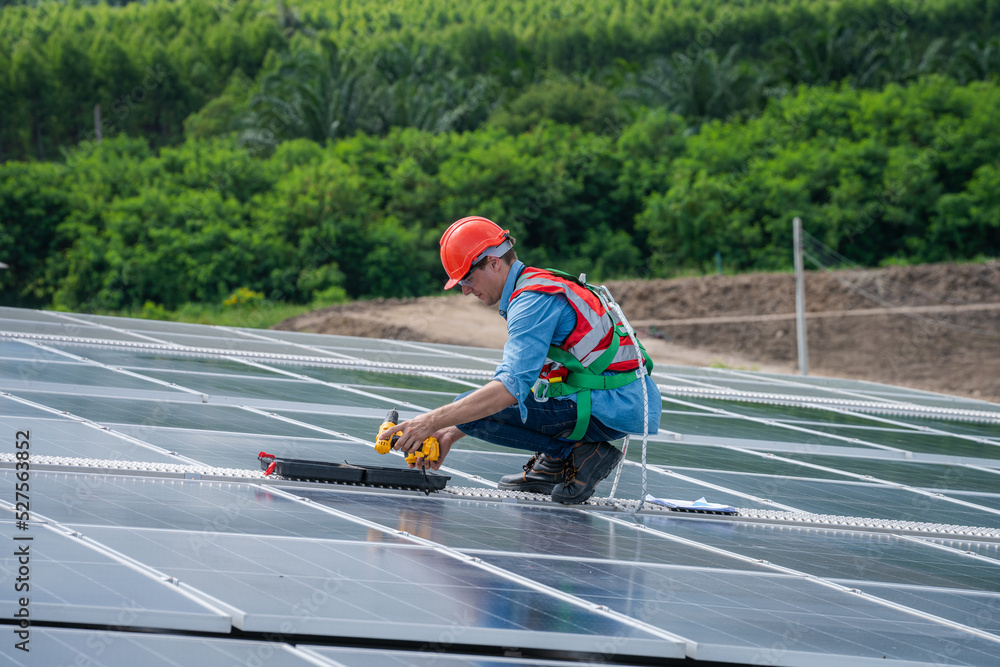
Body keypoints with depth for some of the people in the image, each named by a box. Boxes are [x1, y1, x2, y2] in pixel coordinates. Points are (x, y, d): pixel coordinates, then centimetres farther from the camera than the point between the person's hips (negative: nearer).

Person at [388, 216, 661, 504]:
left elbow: (511, 388, -26)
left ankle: (579, 453, -9)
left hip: (612, 409, -10)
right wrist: (451, 433, 16)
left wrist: (433, 421, -25)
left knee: (472, 408, -15)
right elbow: (511, 379, 23)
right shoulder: (536, 287, 17)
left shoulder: (533, 299, -15)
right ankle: (555, 461, 12)